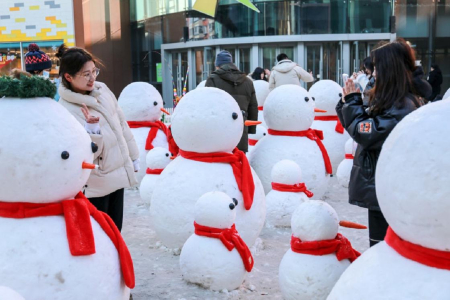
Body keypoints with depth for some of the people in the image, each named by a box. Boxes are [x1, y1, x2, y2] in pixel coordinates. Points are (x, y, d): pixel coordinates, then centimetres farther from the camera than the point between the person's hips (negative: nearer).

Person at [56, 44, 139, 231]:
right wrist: (92, 129, -38)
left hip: (118, 174, 7)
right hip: (95, 184, -7)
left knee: (115, 232, 20)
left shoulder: (102, 90, 0)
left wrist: (133, 157, 15)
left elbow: (122, 124, 11)